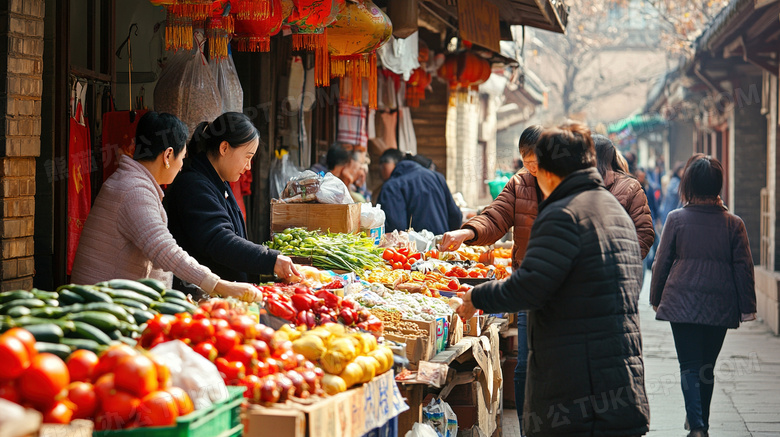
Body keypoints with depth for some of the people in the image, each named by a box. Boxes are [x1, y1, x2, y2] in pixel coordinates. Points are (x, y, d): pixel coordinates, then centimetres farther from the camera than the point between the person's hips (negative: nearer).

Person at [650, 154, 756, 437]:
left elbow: (662, 262, 2)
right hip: (720, 306, 2)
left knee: (689, 366, -1)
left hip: (682, 304, -2)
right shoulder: (733, 223, -1)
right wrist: (747, 307, 7)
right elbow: (743, 267, 1)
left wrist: (656, 298, 13)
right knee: (707, 367, 15)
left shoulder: (676, 219, -4)